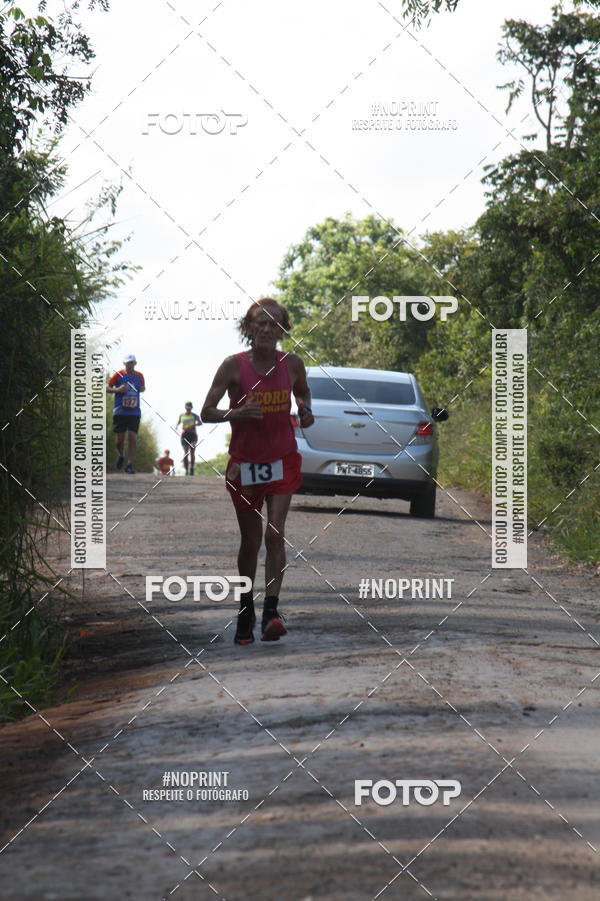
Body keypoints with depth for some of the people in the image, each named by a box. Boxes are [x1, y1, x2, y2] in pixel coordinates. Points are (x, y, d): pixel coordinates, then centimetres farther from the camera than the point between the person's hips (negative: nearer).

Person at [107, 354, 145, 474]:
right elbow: (107, 388, 3)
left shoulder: (139, 376, 8)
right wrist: (118, 390, -14)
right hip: (120, 412, -1)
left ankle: (130, 464, -6)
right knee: (120, 438, 2)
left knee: (133, 437, -9)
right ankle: (121, 456, 33)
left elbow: (143, 387, 25)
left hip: (134, 412, 1)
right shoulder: (118, 375, -1)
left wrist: (142, 389, 1)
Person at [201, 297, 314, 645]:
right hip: (245, 462, 0)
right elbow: (207, 412, -6)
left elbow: (303, 393, 19)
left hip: (282, 460, 1)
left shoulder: (292, 364, -2)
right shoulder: (234, 366, -8)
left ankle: (271, 612, -19)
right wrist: (237, 413, -25)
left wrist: (306, 412, -3)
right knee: (250, 540, 8)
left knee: (275, 532, -14)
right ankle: (245, 612, 24)